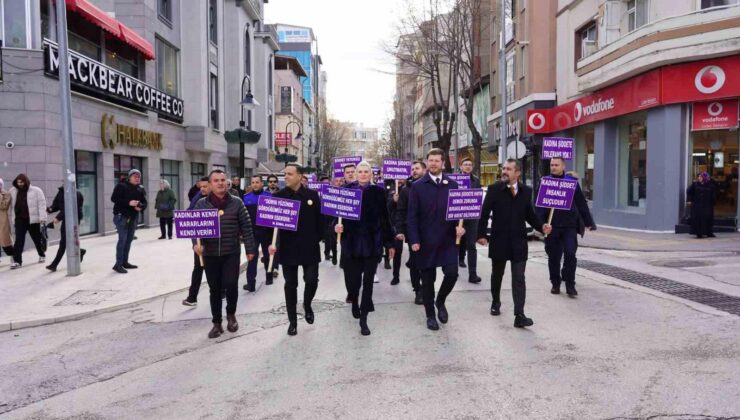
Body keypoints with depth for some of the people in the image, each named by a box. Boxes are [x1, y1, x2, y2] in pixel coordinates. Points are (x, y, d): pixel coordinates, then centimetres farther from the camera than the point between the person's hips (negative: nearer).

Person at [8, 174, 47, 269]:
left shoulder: (36, 190, -6)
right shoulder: (13, 191, 7)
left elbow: (42, 204, -8)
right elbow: (12, 206, 11)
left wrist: (42, 217, -14)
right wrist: (12, 219, 9)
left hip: (33, 219, -2)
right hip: (19, 219, 2)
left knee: (37, 239, 12)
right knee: (19, 240, -5)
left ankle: (42, 255, 33)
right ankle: (17, 260, -5)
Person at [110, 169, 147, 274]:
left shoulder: (140, 189, 11)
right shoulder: (121, 186, -6)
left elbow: (144, 202, 10)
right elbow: (114, 198, -15)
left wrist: (140, 207, -14)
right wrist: (129, 203, -23)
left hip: (133, 217, 7)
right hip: (121, 216, -7)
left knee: (129, 239, 10)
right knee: (122, 239, -11)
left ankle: (125, 262, 20)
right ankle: (118, 264, -9)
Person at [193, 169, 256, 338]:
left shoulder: (236, 203, 0)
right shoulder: (201, 204, 2)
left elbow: (246, 227, 2)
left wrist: (250, 248, -1)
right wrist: (196, 243, -16)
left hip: (231, 253, -1)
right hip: (210, 254, 1)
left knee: (230, 285, -11)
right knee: (215, 289, 7)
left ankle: (231, 314, 18)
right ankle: (217, 323, 22)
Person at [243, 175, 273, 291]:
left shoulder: (269, 195, -2)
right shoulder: (246, 197, 3)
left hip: (266, 231, 0)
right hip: (252, 232, 0)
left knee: (268, 254, 15)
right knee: (252, 256, -3)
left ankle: (269, 276, 30)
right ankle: (251, 282, -3)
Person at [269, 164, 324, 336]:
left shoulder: (312, 195, 1)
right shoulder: (278, 196, 0)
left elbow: (319, 219, 4)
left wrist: (318, 239, 0)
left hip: (309, 247, 0)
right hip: (288, 248, 0)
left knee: (312, 280, -4)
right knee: (290, 284, 6)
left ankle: (307, 305, 29)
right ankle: (292, 321, 19)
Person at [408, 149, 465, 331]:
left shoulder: (452, 185, 7)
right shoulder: (417, 186, 0)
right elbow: (412, 216, -3)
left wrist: (459, 226, -11)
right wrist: (414, 240, -11)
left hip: (448, 239, 2)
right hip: (426, 240, -1)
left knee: (452, 273, -9)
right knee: (427, 279, 6)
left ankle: (440, 301, 21)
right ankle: (430, 315, 22)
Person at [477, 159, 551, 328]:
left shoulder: (526, 191, 2)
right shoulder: (494, 189, -5)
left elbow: (530, 215, 7)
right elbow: (485, 213, -6)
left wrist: (541, 226, -10)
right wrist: (481, 234, -13)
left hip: (518, 241, 1)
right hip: (499, 240, 0)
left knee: (519, 278, -4)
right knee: (497, 274, 17)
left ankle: (519, 316, -5)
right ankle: (496, 302, 41)